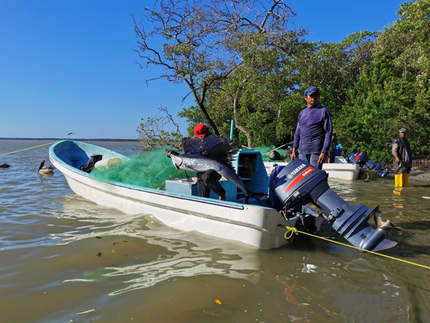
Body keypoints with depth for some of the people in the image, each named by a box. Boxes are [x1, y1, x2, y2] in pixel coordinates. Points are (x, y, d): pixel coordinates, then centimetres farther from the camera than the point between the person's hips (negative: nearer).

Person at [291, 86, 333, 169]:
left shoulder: (323, 111, 3)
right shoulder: (302, 113, 18)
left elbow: (328, 132, -3)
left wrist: (324, 152, -12)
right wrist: (294, 150, 12)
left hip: (316, 151, -5)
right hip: (302, 151, 5)